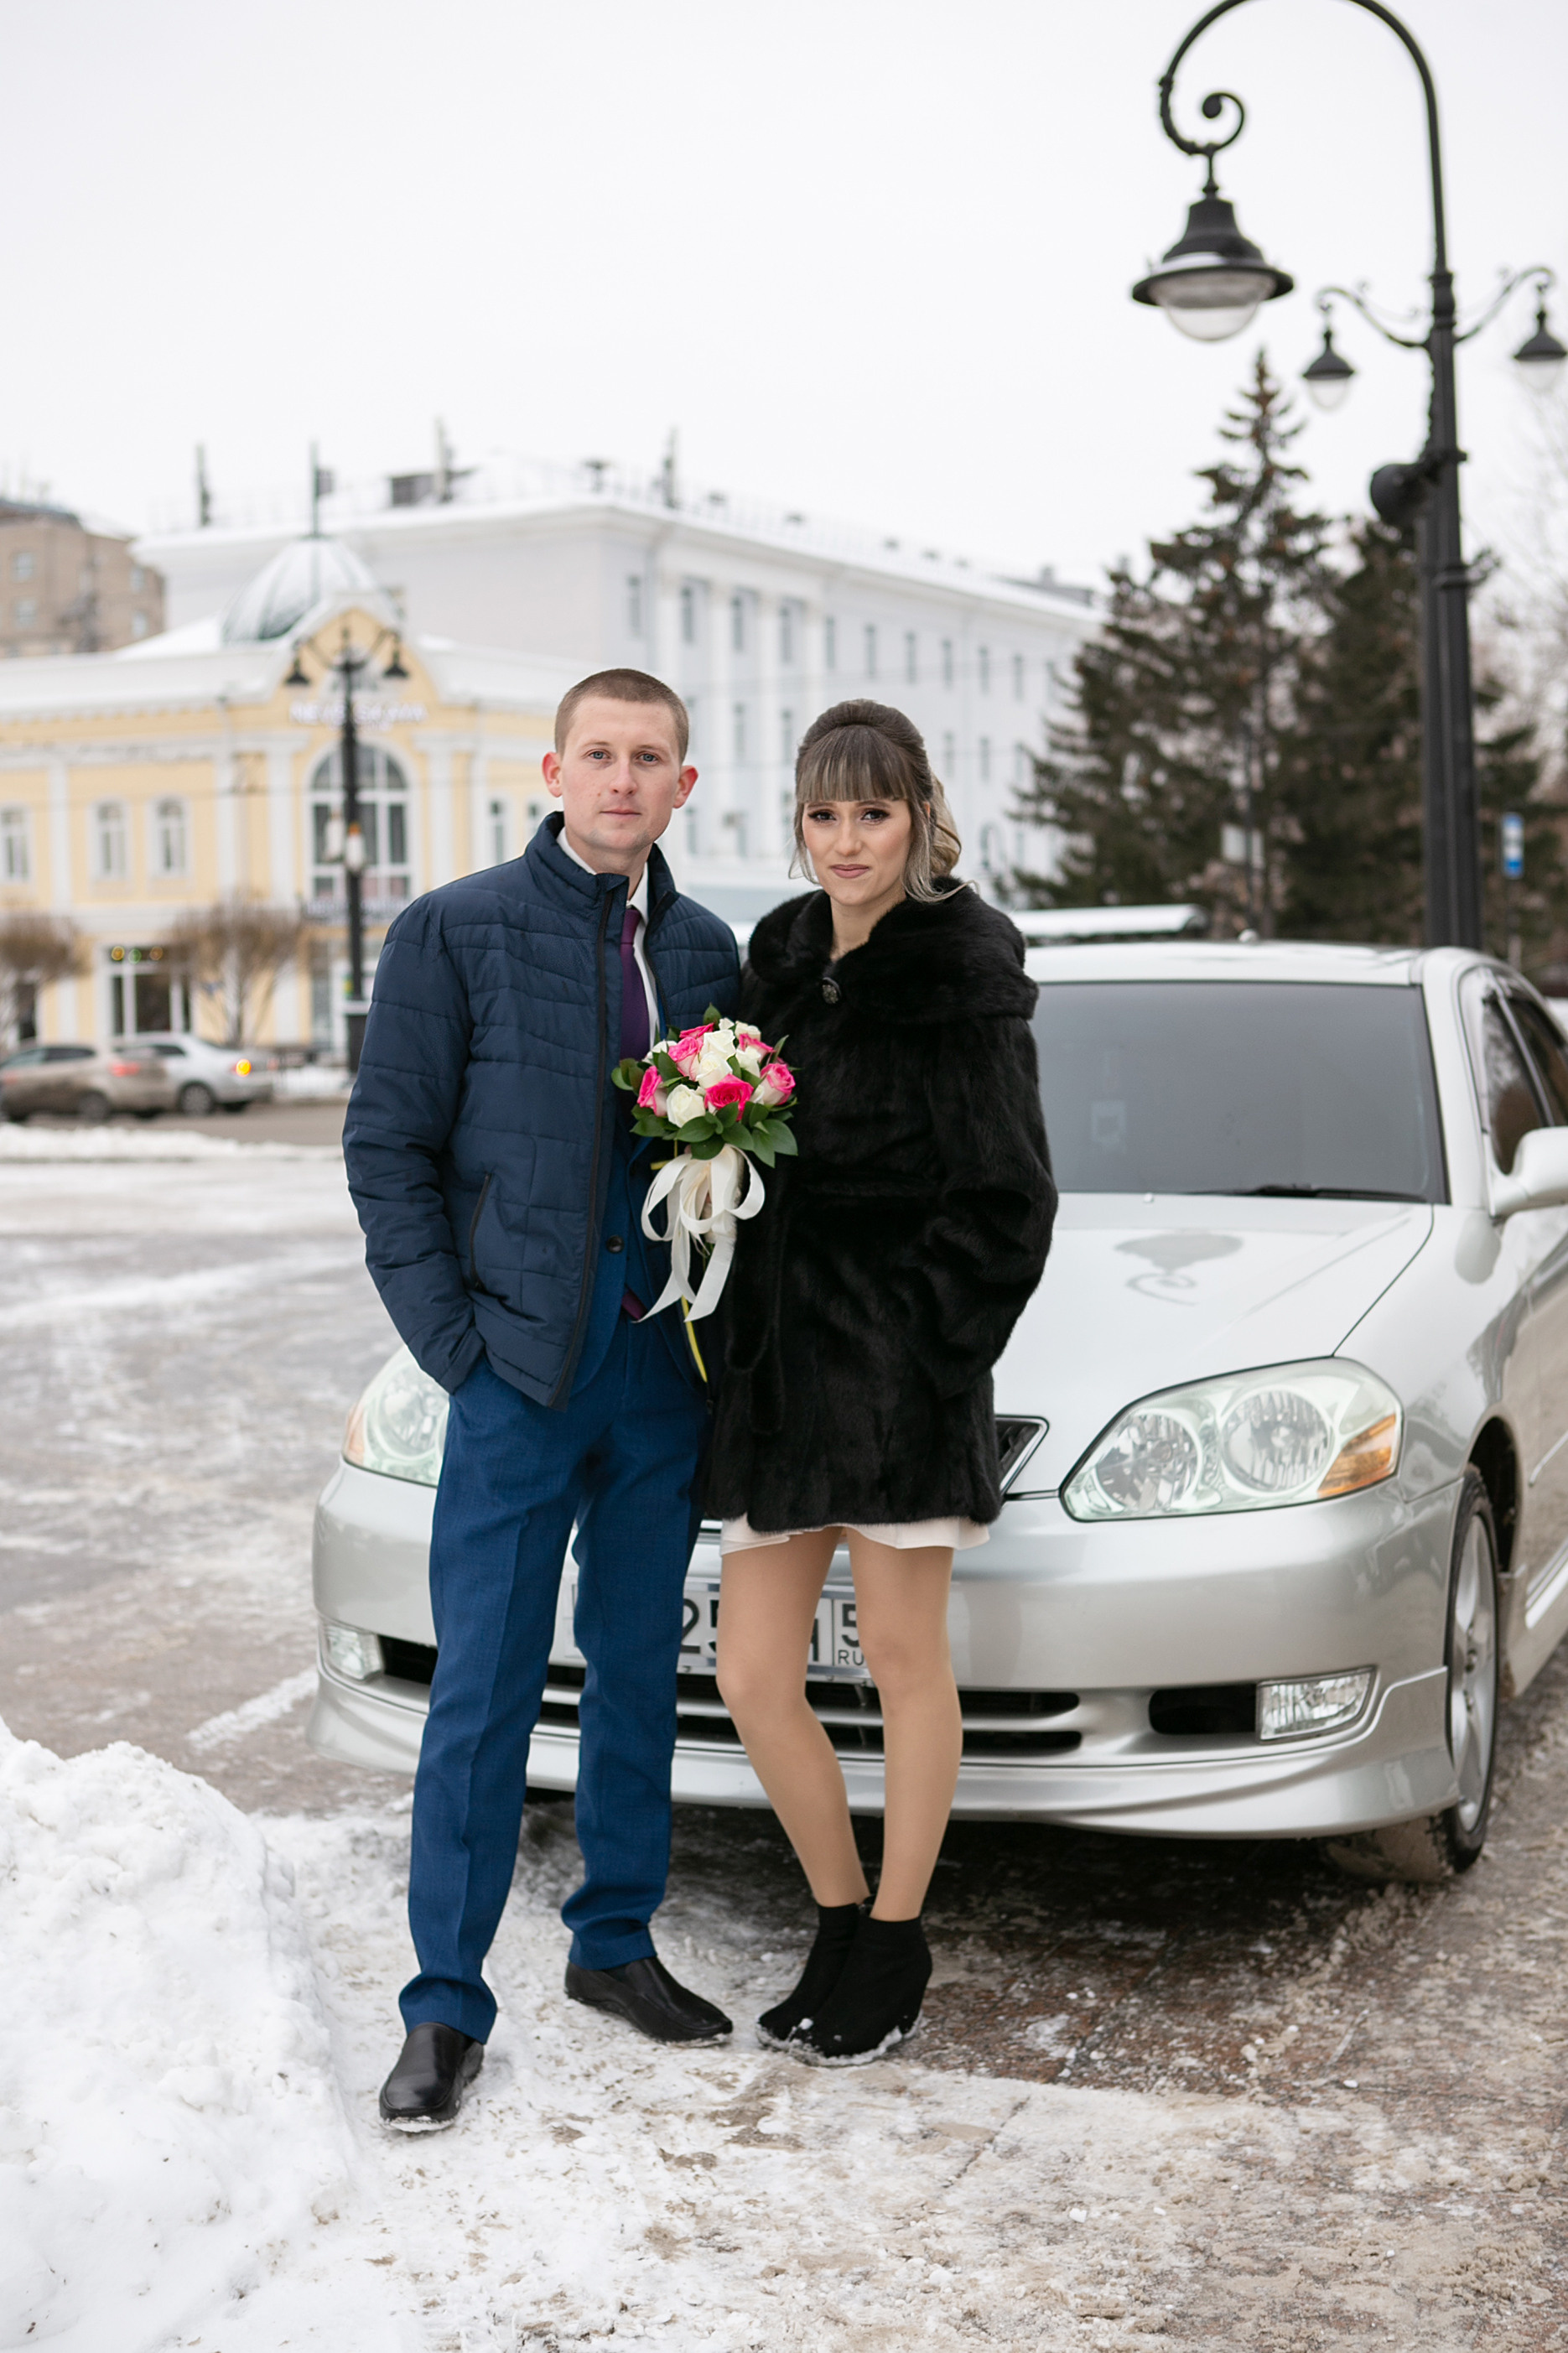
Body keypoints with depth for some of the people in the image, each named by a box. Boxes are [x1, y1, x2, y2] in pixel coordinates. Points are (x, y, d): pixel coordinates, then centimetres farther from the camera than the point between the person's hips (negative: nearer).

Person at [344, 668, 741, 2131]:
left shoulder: (705, 949, 10)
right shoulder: (454, 931, -2)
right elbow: (386, 1147, -4)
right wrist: (453, 1338, -9)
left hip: (664, 1367, 4)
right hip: (522, 1366, -4)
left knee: (640, 1670, 13)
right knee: (484, 1693, -2)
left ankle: (614, 1942, 29)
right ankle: (445, 2007, 9)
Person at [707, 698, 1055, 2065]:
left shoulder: (963, 972, -7)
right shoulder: (783, 955, 13)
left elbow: (1006, 1197, -8)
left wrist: (932, 1354, -13)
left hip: (900, 1362, -6)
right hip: (780, 1360, 7)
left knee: (904, 1664, 5)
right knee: (753, 1675, 6)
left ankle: (896, 1954, 21)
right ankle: (841, 1924, 25)